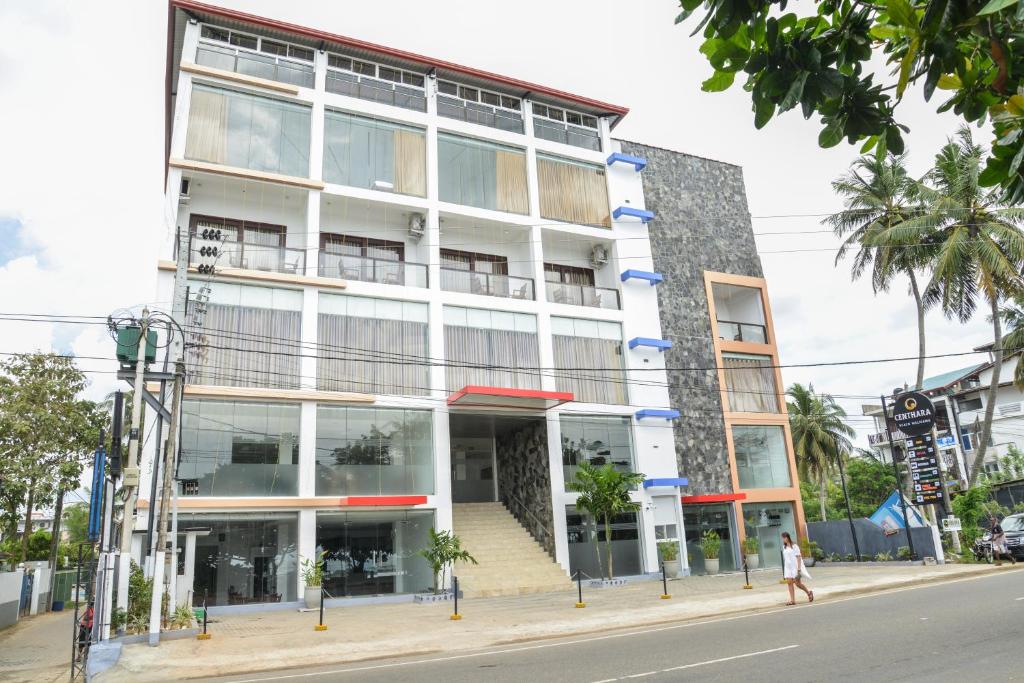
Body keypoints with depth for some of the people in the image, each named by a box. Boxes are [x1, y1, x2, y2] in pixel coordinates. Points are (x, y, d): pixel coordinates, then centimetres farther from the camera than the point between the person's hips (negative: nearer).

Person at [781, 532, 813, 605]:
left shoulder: (794, 546, -7)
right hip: (788, 567, 5)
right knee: (789, 583, -5)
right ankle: (792, 600, -3)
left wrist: (799, 568, -15)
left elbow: (798, 557, -9)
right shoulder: (784, 547, 10)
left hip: (795, 567, -5)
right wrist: (783, 571, 13)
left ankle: (809, 592, 24)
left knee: (797, 583, -1)